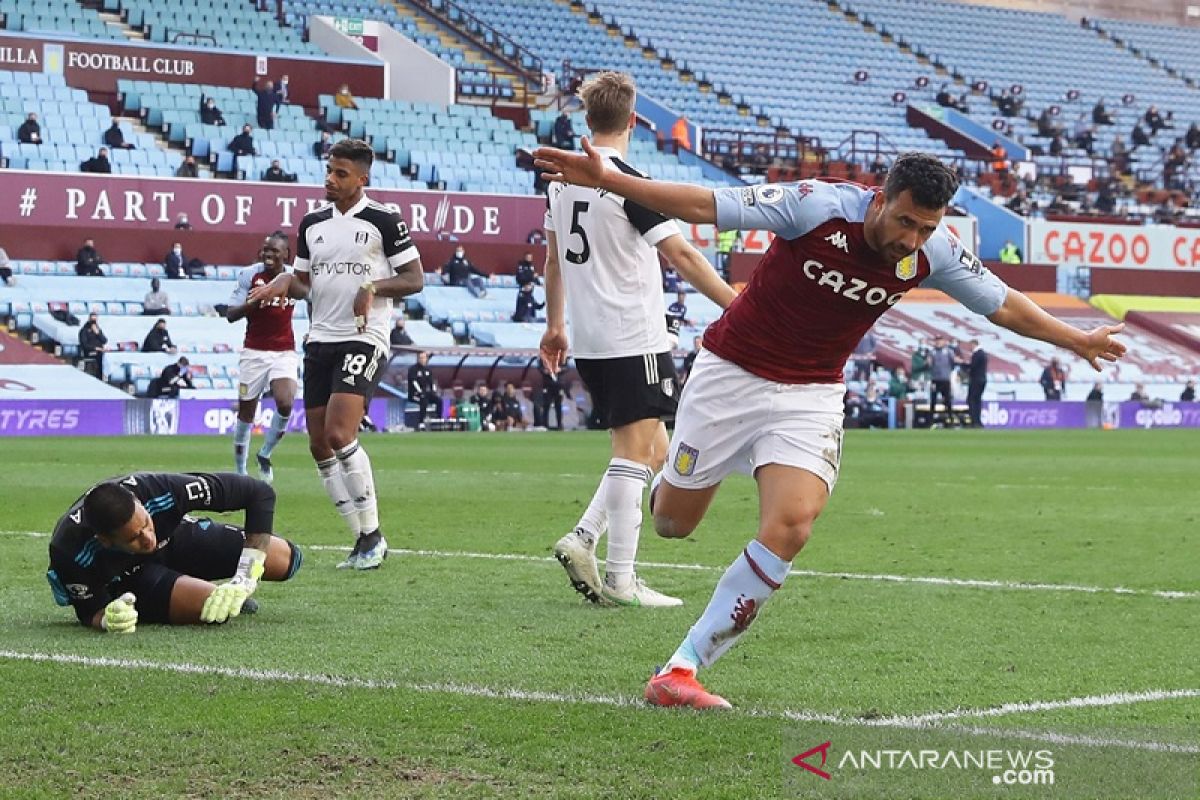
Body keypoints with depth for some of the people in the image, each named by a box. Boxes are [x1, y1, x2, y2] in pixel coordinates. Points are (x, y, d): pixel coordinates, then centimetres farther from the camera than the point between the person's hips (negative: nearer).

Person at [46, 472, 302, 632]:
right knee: (212, 607, -30)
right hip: (123, 582, -2)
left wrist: (243, 580, -32)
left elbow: (260, 494, -29)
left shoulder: (160, 489, -38)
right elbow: (90, 612, -22)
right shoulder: (68, 551, -41)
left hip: (175, 538, 3)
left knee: (285, 559, -6)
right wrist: (108, 620, -48)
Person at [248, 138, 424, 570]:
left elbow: (415, 279, -2)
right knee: (319, 445, 3)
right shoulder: (313, 223, 14)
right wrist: (283, 284, -1)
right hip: (320, 339, 7)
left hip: (364, 339, -7)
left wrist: (373, 286, -18)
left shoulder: (383, 221, -4)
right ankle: (363, 541, 11)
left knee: (339, 435, -21)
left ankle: (372, 534, -9)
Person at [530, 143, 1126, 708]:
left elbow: (1002, 304, 7)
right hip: (732, 371, -2)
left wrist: (1075, 340, 15)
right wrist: (605, 180, -28)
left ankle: (681, 670, -14)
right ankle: (672, 473, 50)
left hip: (810, 395, 2)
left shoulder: (934, 253, -11)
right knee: (671, 522, 9)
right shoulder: (818, 206, -24)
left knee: (789, 528, -21)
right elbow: (703, 206, -22)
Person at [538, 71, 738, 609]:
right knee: (635, 453, -6)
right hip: (633, 339, -8)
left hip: (589, 342, 8)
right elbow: (682, 256, -18)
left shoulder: (564, 178, 10)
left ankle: (583, 539, 3)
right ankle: (620, 579, -8)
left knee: (654, 453, 14)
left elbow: (554, 258, 20)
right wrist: (740, 308, -18)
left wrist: (555, 325, 30)